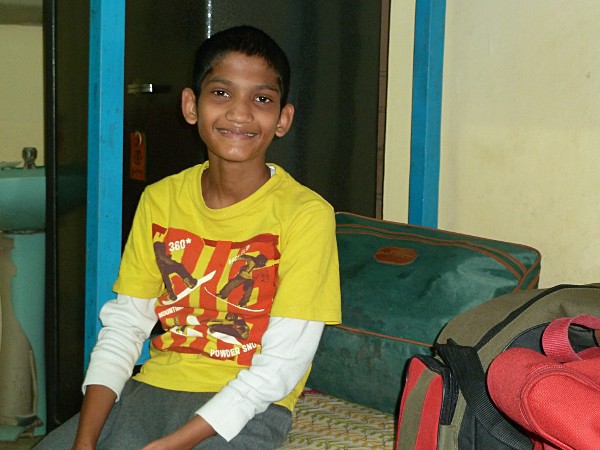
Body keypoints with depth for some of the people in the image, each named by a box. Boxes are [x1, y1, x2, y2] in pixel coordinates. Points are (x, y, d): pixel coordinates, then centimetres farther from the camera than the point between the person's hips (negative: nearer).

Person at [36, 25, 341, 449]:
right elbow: (122, 327, 3)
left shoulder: (305, 213, -12)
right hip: (154, 386, 4)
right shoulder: (159, 200, 4)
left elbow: (282, 365, -16)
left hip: (247, 407, -4)